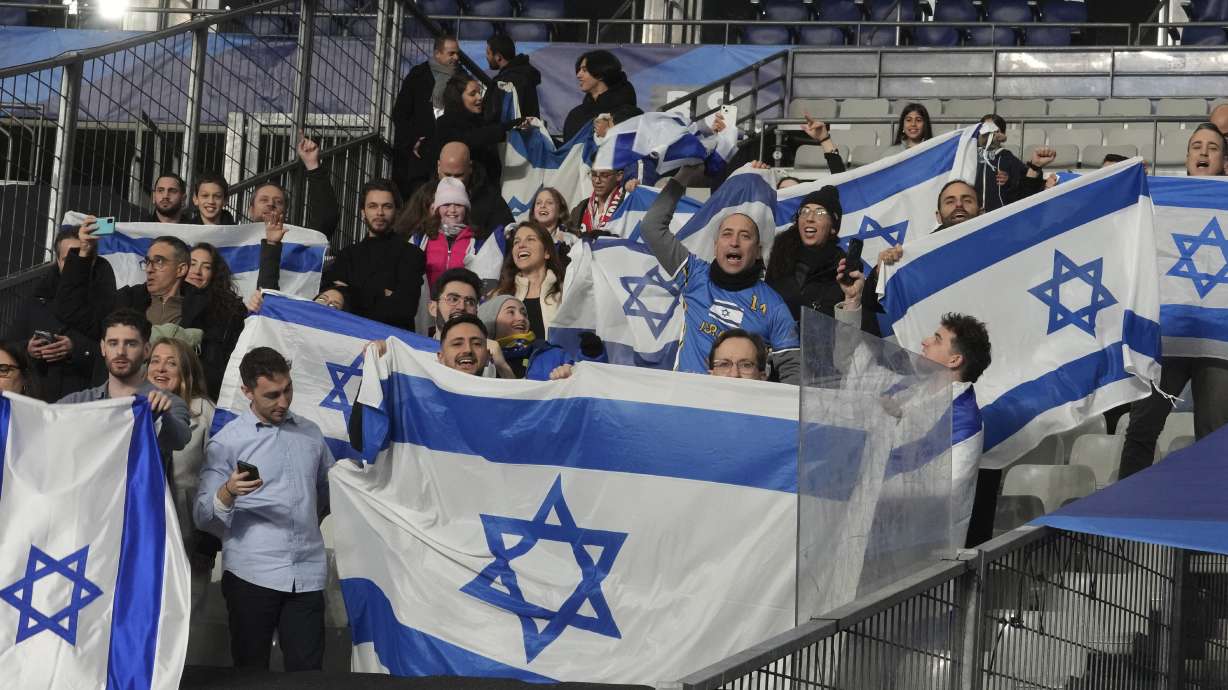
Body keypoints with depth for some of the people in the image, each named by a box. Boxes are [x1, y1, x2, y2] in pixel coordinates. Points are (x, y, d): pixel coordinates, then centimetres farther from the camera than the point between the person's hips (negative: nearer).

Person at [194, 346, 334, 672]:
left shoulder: (311, 433, 14)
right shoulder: (226, 442, 0)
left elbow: (329, 489, 30)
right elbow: (203, 516, -9)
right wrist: (228, 492, -26)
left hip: (307, 573, 3)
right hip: (252, 574, -3)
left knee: (308, 673, -3)